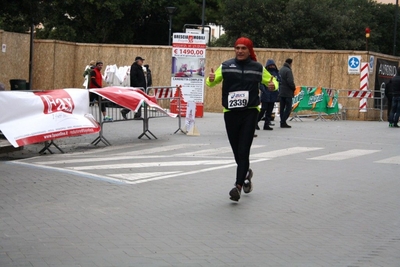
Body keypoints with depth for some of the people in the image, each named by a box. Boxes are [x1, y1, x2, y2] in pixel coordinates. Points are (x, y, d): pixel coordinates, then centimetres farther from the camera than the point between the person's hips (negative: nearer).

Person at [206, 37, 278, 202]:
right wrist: (211, 79, -18)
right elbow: (211, 83, 6)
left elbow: (272, 81, 17)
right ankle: (246, 173, 39)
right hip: (230, 113, 2)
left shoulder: (258, 68, 5)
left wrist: (273, 85, -7)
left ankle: (238, 185, -14)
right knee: (237, 151, 10)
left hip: (250, 112, -2)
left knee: (243, 151, -11)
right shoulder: (226, 66, 5)